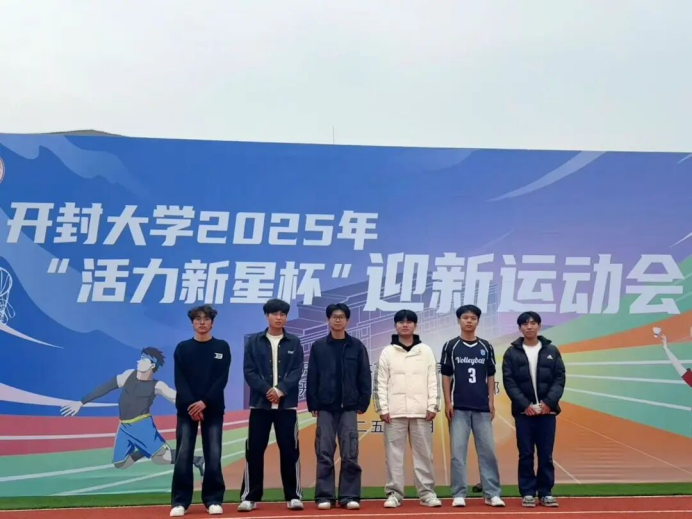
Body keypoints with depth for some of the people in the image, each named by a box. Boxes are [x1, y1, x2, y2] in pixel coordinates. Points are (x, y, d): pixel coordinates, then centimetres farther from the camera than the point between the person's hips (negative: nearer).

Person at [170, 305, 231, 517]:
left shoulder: (222, 347, 6)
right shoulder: (182, 348, 7)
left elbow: (222, 379, -2)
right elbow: (180, 380, -1)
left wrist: (204, 402, -13)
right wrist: (191, 405, -14)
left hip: (213, 409, 0)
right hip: (187, 409, 0)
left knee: (213, 456, -2)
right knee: (183, 456, -2)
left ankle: (213, 500, 7)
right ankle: (180, 502, 3)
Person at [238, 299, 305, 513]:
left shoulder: (294, 343, 7)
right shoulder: (254, 342, 6)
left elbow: (297, 371, -1)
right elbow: (249, 371, -1)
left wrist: (281, 390, -16)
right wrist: (266, 390, -15)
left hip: (287, 405, 0)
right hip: (260, 404, 0)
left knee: (290, 450, 2)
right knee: (254, 450, 1)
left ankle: (294, 496, 10)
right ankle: (250, 496, 9)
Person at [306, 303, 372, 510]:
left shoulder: (357, 346, 4)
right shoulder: (318, 346, 4)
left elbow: (364, 377, 4)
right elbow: (312, 377, 4)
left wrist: (363, 403, -1)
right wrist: (312, 404, -2)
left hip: (349, 407, 0)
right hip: (325, 407, 0)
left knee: (350, 454, -1)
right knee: (324, 454, 1)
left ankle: (350, 496, 5)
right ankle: (325, 496, 7)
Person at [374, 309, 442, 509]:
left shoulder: (426, 351, 6)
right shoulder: (387, 352, 5)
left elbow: (433, 380, 4)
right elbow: (381, 383, 3)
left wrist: (433, 406, -3)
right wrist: (382, 408, -4)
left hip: (421, 411, 0)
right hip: (395, 412, 0)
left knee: (423, 453, 3)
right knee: (394, 453, 1)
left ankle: (427, 493, 10)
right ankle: (394, 493, 8)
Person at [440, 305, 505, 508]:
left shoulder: (486, 347, 8)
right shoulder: (450, 346, 2)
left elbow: (490, 376, 11)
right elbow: (446, 376, 3)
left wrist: (492, 402, 4)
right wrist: (447, 402, -4)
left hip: (482, 408, 2)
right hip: (459, 408, -2)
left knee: (488, 451, 2)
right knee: (458, 452, 0)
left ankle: (492, 494, 8)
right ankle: (459, 494, 5)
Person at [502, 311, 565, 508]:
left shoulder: (552, 350, 7)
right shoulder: (512, 353, 3)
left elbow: (560, 378, 3)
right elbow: (509, 381, -2)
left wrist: (549, 402, -11)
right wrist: (524, 404, -13)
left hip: (547, 411, 1)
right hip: (523, 412, -1)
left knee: (546, 455, 5)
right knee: (526, 455, 3)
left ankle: (545, 493, 14)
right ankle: (527, 493, 10)